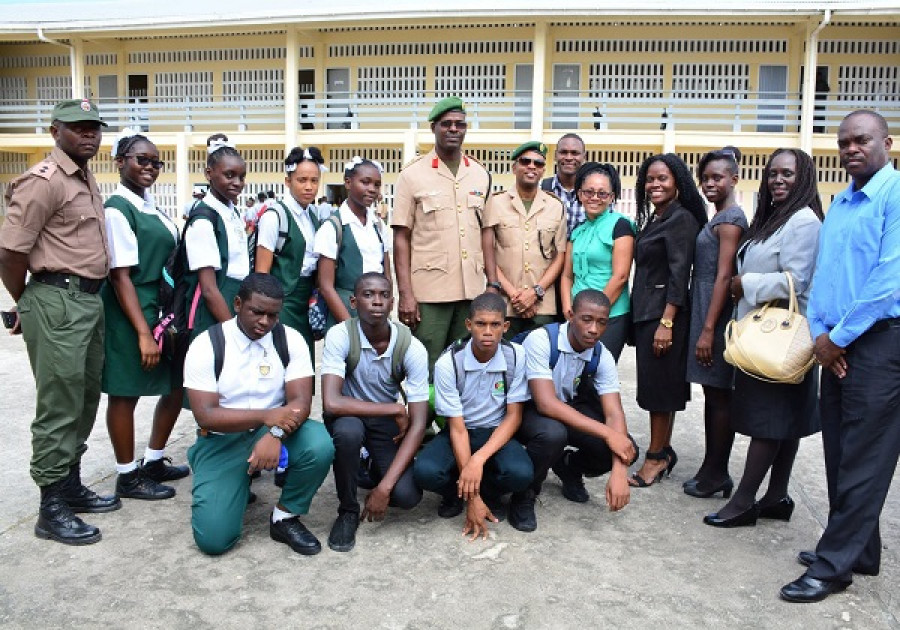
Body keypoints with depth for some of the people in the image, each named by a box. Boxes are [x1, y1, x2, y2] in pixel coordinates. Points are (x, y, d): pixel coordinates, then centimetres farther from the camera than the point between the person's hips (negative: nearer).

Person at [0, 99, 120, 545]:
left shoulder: (86, 178, 16)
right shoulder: (44, 181, -13)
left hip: (89, 300, 9)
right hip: (58, 303, -9)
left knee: (84, 401, 16)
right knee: (59, 407, -3)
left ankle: (71, 486, 30)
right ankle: (52, 509, 8)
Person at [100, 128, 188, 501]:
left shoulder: (149, 203, 11)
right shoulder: (118, 209, -15)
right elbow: (120, 276, -20)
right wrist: (143, 333, -22)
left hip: (160, 306, 9)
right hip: (130, 312, -9)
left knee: (177, 385, 15)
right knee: (126, 394, 4)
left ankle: (154, 461, 31)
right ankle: (128, 476, 19)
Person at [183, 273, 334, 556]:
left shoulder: (291, 340, -6)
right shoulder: (206, 345, -11)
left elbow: (301, 401, -14)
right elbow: (205, 416, -16)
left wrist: (275, 434, -35)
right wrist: (267, 416, -28)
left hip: (275, 432, 2)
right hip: (222, 441, -1)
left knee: (320, 445, -32)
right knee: (213, 538, -16)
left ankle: (286, 518, -5)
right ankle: (238, 487, 19)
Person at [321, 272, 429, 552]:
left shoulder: (412, 348, -20)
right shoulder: (340, 336, -24)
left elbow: (418, 424, -21)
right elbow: (331, 403, -33)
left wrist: (384, 487, -27)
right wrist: (395, 409, -27)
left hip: (388, 420, 1)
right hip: (350, 415, -1)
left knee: (406, 495, -20)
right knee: (348, 430, -38)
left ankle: (377, 471, 18)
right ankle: (348, 511, -10)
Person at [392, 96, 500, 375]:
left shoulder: (480, 174, 10)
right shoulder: (412, 174, -1)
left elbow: (485, 234, 13)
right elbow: (401, 238, -3)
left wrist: (493, 283, 6)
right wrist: (405, 293, -10)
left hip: (472, 290, 4)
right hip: (428, 292, -4)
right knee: (426, 371, 2)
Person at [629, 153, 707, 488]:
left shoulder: (681, 218, -11)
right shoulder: (653, 219, 15)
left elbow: (679, 272, -17)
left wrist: (666, 322, -22)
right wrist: (642, 315, 13)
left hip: (664, 312, -9)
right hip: (645, 311, 9)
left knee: (658, 386, -1)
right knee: (654, 385, 13)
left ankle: (656, 459, 9)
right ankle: (663, 452, 23)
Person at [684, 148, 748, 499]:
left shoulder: (729, 218, -11)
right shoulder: (720, 219, 17)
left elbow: (724, 276, -17)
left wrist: (708, 329, -20)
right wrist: (703, 325, 14)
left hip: (717, 315, -10)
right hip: (705, 311, 10)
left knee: (719, 396, -1)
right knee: (712, 394, 13)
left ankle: (716, 474, 9)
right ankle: (713, 470, 22)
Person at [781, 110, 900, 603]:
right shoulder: (839, 203, 15)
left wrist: (839, 337, -12)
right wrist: (819, 332, -1)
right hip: (836, 345, 8)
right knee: (840, 451, 13)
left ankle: (834, 565, 8)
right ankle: (858, 550, 27)